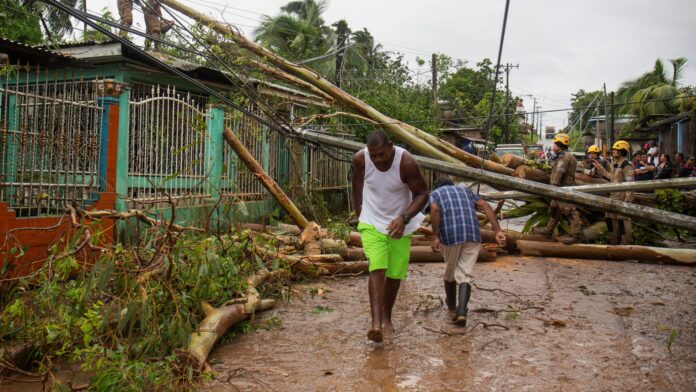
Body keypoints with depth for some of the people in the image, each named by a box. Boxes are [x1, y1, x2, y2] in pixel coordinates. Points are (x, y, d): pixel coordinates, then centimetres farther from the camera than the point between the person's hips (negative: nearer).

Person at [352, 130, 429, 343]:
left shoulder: (406, 162, -23)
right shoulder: (360, 159, -16)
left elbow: (422, 194, -15)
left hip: (399, 225, 0)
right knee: (377, 269, -18)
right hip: (372, 223, 0)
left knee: (395, 274, 7)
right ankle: (376, 323, -20)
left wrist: (404, 218, -29)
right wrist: (359, 215, 13)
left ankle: (387, 317, 29)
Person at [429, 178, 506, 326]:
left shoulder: (434, 194, 16)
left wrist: (435, 237, -12)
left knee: (450, 269, 23)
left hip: (450, 236, -1)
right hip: (473, 235, 2)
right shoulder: (465, 191, 26)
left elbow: (434, 209, -9)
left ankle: (451, 302, 42)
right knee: (464, 276, 6)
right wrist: (498, 231, 0)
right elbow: (486, 206, 9)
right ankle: (461, 311, -12)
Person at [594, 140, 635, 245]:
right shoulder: (615, 164, 15)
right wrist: (600, 168, 28)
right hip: (613, 197, 10)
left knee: (623, 221, -5)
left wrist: (627, 200, -23)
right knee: (610, 219, 16)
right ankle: (613, 242, 28)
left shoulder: (627, 165, -14)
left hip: (622, 198, -10)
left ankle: (626, 243, 4)